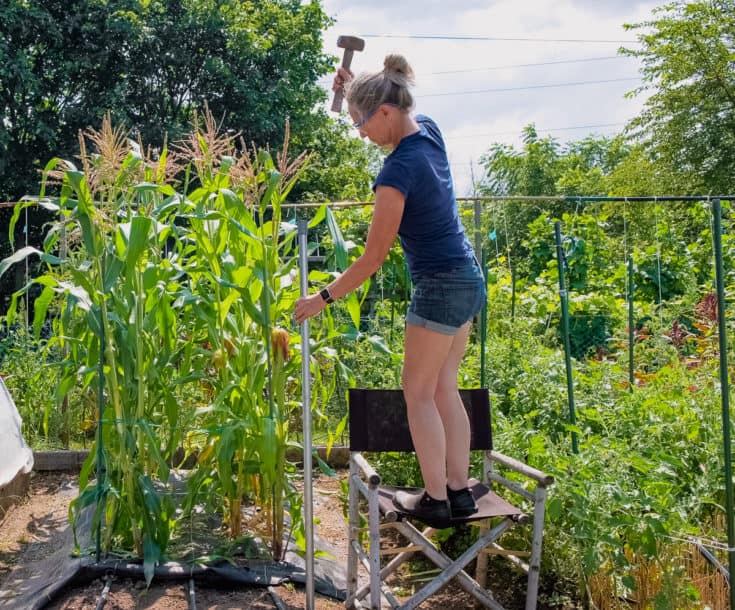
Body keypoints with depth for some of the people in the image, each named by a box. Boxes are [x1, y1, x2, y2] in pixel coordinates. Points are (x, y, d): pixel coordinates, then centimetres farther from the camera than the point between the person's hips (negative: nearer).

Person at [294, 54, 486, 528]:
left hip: (440, 287, -9)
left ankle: (435, 501, 11)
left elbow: (373, 258, -17)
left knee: (419, 392, 4)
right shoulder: (429, 130, 1)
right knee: (445, 387, 14)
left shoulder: (397, 172, -22)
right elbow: (396, 116, 29)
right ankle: (459, 491, 20)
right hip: (468, 277, 9)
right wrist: (357, 88, 16)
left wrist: (323, 298, -8)